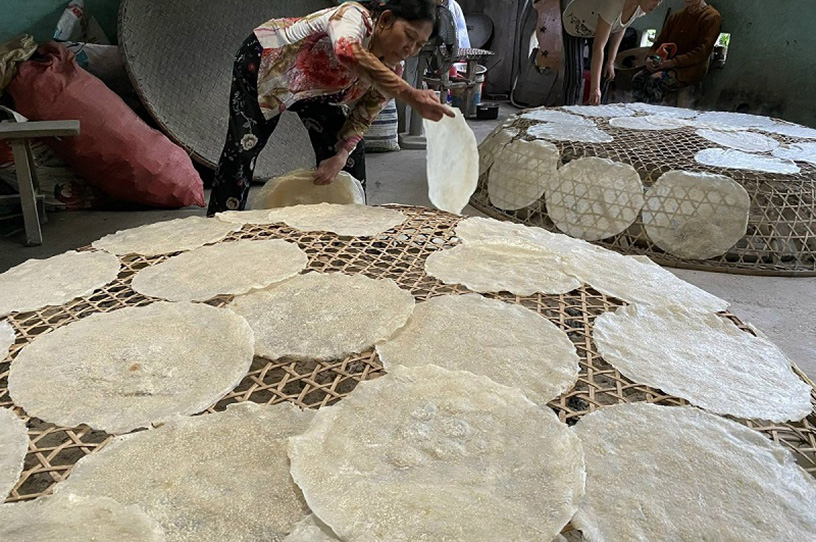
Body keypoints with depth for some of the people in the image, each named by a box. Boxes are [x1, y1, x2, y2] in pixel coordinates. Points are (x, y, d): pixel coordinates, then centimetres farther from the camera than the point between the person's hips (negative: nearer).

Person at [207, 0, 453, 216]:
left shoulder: (393, 70, -17)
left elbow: (361, 119, -9)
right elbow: (347, 52, -61)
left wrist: (341, 155, -27)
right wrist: (409, 94, -70)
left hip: (313, 89, 6)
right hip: (263, 60, -6)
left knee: (353, 156, -1)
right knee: (243, 146, -14)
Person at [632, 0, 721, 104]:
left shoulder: (712, 17, -2)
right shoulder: (676, 16, 19)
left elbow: (702, 52, -13)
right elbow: (660, 41, 18)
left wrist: (673, 62, -23)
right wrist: (650, 58, -6)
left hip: (692, 68, -6)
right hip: (667, 63, 6)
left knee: (655, 80, -33)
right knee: (638, 78, -22)